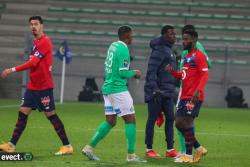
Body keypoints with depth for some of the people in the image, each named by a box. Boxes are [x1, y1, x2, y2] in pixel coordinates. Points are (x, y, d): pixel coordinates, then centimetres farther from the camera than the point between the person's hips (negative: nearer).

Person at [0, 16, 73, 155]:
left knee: (51, 115, -6)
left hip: (44, 86, -9)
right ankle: (11, 145, 7)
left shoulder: (45, 42, -15)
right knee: (23, 113, 5)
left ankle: (67, 146, 1)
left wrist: (13, 70, -20)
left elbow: (33, 62, -21)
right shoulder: (36, 42, 13)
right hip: (33, 86, 9)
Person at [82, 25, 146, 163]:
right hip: (118, 89, -9)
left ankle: (89, 148, 8)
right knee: (130, 120, -2)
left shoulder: (113, 46, 12)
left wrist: (130, 73, 18)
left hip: (107, 88, 9)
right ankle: (131, 155, -3)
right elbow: (122, 72, -19)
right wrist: (134, 73, 0)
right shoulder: (123, 49, -14)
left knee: (110, 122, 12)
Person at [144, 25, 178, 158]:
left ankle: (170, 149, 6)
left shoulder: (169, 50, 16)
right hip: (157, 92, -9)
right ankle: (149, 149, 5)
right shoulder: (159, 51, -13)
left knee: (170, 119, 5)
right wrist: (154, 90, -25)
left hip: (168, 93, 9)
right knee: (152, 119, -1)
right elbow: (151, 71, -19)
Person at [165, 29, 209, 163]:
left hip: (194, 97, -9)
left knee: (186, 122, -10)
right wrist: (172, 72, 8)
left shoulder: (199, 56, -10)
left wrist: (198, 90, -29)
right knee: (179, 123, 7)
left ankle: (189, 155, -2)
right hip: (184, 96, 9)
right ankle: (198, 148, 18)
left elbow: (204, 75, -17)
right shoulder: (187, 56, 19)